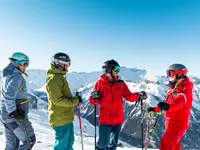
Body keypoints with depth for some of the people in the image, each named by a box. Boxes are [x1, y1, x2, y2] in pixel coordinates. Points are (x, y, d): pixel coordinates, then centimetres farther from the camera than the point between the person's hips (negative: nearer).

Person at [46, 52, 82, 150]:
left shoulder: (59, 77, 14)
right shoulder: (53, 79, -19)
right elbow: (58, 100, -24)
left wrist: (74, 100, 10)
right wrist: (75, 101, -18)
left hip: (66, 117, 10)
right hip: (60, 119, -10)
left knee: (69, 142, 22)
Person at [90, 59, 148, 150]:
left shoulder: (120, 83, 3)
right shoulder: (100, 83, -6)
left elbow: (129, 96, 3)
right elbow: (93, 102, -3)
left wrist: (138, 95, -14)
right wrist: (95, 97, -24)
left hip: (118, 120, 4)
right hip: (105, 120, -4)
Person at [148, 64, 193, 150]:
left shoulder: (185, 87, -15)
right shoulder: (172, 88, 10)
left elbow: (181, 100, -37)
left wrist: (168, 106, -55)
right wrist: (155, 109, 14)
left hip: (179, 122, -9)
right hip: (170, 121, 9)